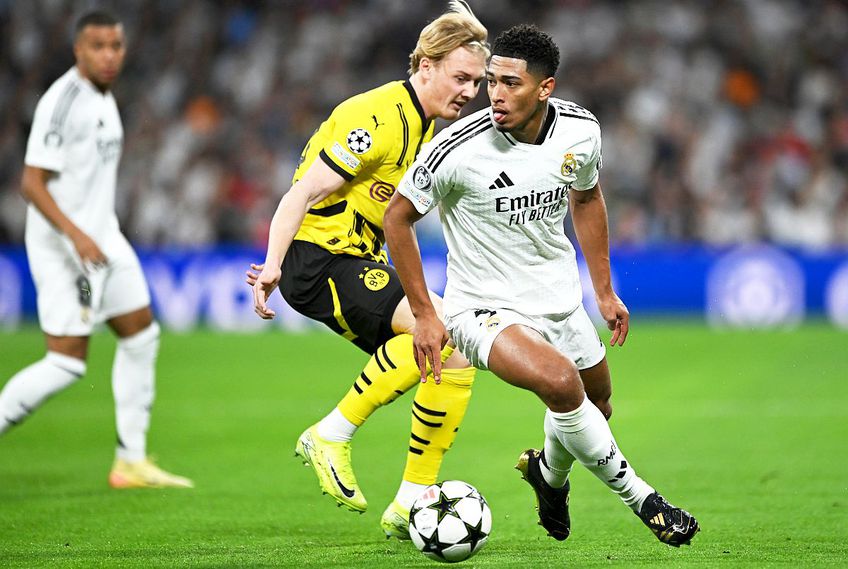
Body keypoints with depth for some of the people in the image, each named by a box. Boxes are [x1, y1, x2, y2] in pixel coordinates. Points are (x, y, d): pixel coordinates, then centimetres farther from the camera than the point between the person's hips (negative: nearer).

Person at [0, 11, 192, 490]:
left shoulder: (104, 98, 12)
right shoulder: (62, 101, -17)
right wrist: (75, 235, -29)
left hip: (101, 238, 9)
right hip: (62, 245, -9)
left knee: (142, 336, 10)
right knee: (68, 363, -11)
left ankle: (131, 463, 16)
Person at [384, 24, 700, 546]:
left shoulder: (580, 131, -11)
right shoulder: (460, 148, -25)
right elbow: (398, 216, -10)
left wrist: (605, 291, 14)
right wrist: (424, 314, -11)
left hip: (560, 300, 6)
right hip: (484, 307, -6)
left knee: (596, 406, 19)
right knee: (561, 382, -31)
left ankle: (549, 474, 54)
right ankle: (640, 498, -12)